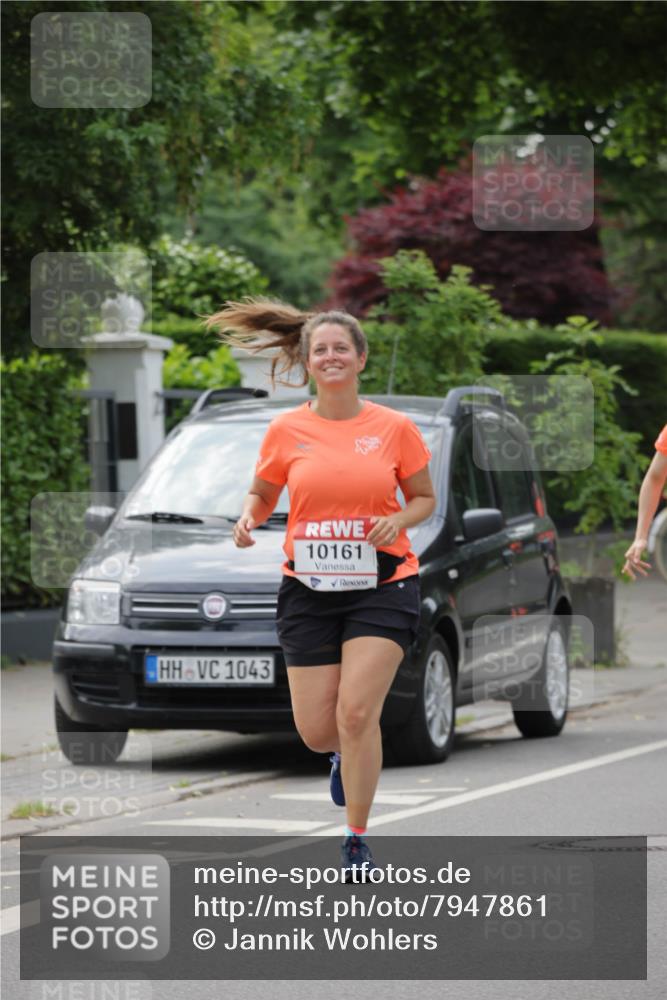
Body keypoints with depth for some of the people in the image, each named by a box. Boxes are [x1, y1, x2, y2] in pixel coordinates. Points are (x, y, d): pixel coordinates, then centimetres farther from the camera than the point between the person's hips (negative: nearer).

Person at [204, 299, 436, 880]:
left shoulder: (394, 428, 0)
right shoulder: (286, 431, 2)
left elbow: (425, 498, 10)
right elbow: (263, 493, 15)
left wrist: (398, 520, -11)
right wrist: (249, 519, -7)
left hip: (382, 586, -2)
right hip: (309, 589, 2)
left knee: (355, 712, -15)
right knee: (317, 732, 1)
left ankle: (357, 839, 1)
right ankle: (347, 755, 40)